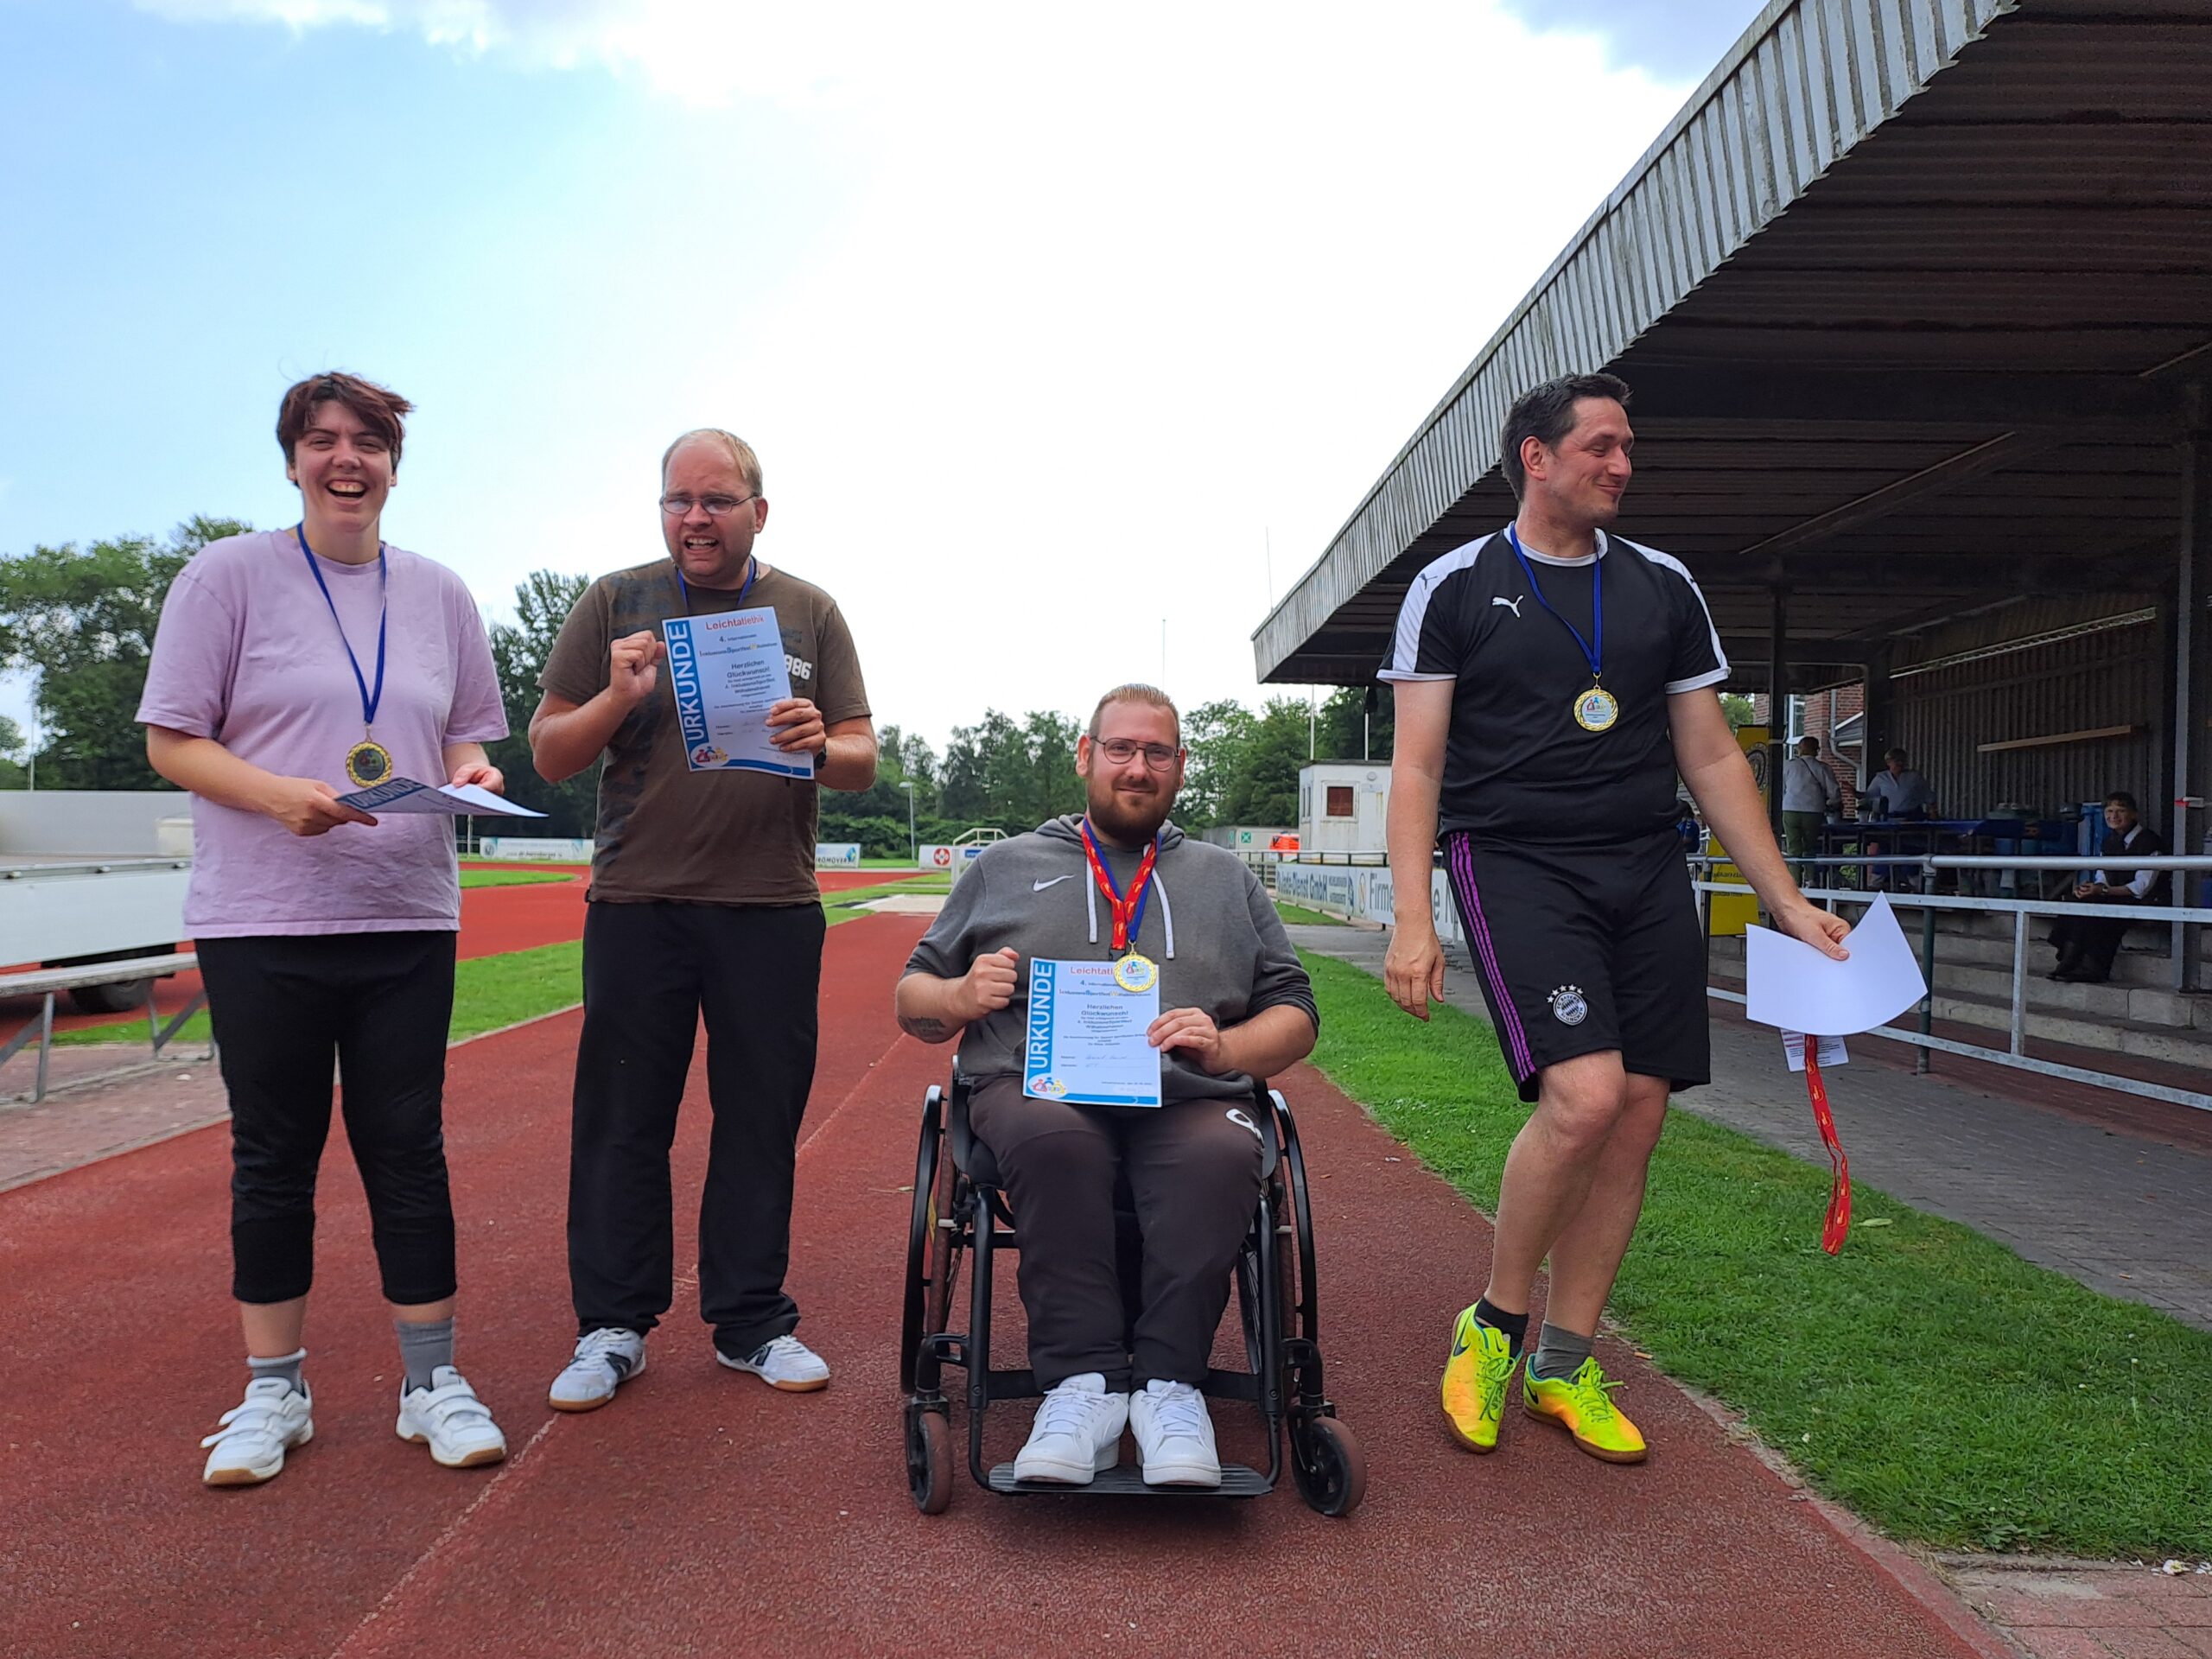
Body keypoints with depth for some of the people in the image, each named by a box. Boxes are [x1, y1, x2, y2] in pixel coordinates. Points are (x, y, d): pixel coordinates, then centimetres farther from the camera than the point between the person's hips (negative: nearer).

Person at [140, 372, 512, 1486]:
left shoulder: (438, 593, 10)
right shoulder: (227, 575, 0)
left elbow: (466, 733, 16)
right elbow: (172, 742, -2)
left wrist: (471, 774, -7)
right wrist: (281, 795, -19)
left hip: (408, 915, 2)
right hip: (260, 919, -2)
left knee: (408, 1149, 6)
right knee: (273, 1155, 7)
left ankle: (432, 1382, 17)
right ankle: (273, 1392, 22)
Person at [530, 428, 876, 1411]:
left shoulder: (809, 613, 9)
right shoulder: (616, 603, 7)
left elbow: (863, 763, 7)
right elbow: (548, 753, 6)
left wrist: (818, 747, -15)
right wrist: (619, 697, -13)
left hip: (773, 907, 1)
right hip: (636, 900, 0)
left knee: (762, 1117, 6)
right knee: (622, 1119, 4)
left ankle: (752, 1321, 20)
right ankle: (612, 1327, 18)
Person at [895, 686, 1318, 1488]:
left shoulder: (1225, 877, 26)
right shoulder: (1006, 866, 23)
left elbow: (1295, 1015, 19)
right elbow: (912, 999, 21)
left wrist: (1226, 1049, -3)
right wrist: (960, 997, -3)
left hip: (1186, 1097, 1)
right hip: (1037, 1085, 0)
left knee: (1223, 1154, -35)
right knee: (1054, 1140, -37)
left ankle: (1168, 1381, -28)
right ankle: (1083, 1379, -30)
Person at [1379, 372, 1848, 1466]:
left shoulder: (1663, 587, 14)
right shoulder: (1456, 587, 3)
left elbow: (1712, 758, 16)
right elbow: (1416, 767, -1)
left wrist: (1784, 901, 11)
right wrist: (1412, 920, -11)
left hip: (1648, 874, 5)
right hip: (1514, 868, -5)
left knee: (1638, 1115, 1)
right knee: (1585, 1096, -21)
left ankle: (1565, 1367, 17)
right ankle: (1493, 1327, 3)